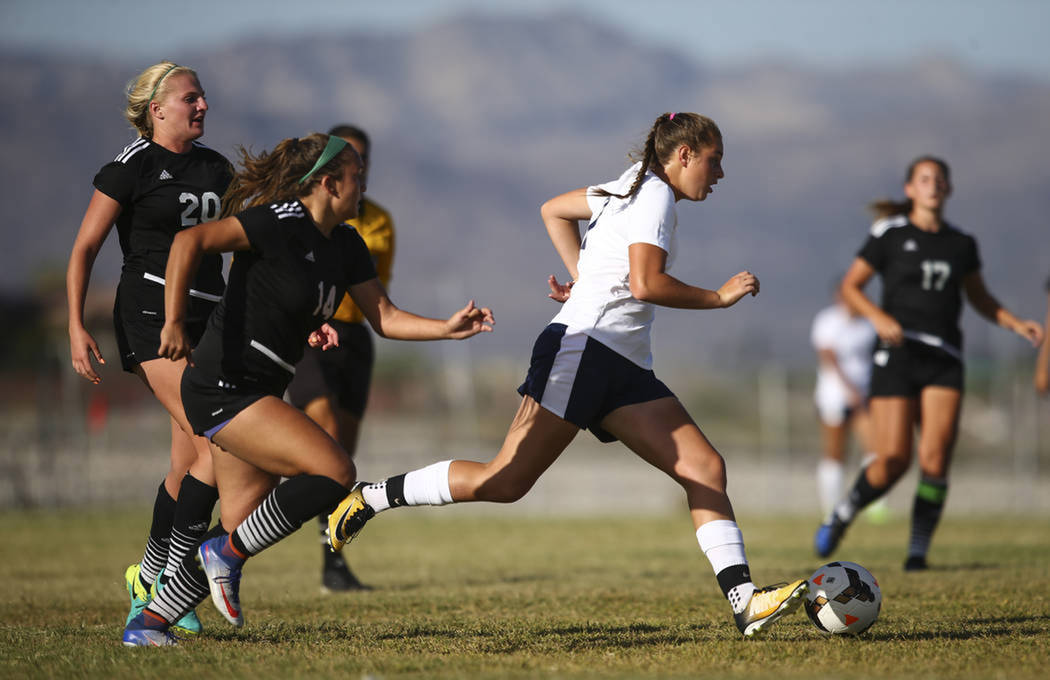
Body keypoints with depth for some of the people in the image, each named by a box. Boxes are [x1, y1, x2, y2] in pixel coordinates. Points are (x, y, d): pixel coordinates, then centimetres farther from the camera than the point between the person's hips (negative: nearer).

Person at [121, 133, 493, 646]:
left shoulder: (346, 246, 10)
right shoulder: (281, 223, -16)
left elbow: (385, 318, 12)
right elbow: (190, 241, -23)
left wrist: (448, 328, -2)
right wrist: (173, 323, -30)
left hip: (258, 393, 9)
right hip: (225, 388, -9)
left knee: (241, 530, 8)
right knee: (335, 472, -19)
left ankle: (147, 623, 18)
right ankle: (229, 552, -6)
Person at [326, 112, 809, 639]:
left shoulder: (631, 187, 23)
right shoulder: (655, 193, -5)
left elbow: (554, 210, 32)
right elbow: (645, 284, -17)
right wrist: (719, 297, -7)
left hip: (627, 372, 10)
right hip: (582, 347, -10)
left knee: (706, 470, -5)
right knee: (505, 482, -14)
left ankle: (744, 601, -13)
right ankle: (369, 498, -1)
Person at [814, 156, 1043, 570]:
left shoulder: (961, 244, 11)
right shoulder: (890, 234, 2)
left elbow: (978, 297, 24)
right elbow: (850, 287, 4)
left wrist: (1017, 325, 10)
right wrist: (878, 317, -14)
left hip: (944, 362, 2)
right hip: (897, 355, -2)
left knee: (935, 461, -12)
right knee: (892, 462, -10)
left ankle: (918, 552, -1)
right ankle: (841, 516, 17)